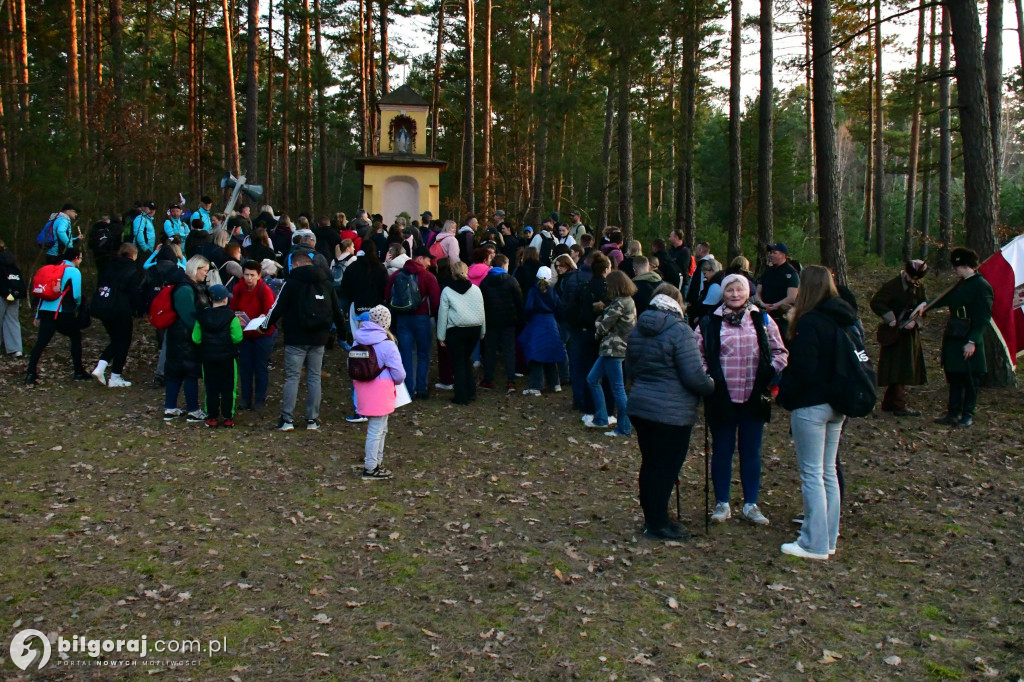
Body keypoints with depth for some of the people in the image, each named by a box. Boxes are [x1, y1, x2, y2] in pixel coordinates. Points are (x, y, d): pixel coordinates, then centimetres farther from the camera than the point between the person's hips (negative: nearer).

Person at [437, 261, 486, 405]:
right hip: (475, 329, 3)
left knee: (458, 362, 5)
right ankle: (471, 392, 18)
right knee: (467, 358, 20)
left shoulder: (447, 291, -3)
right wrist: (482, 332, 19)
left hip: (456, 331, -3)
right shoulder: (476, 289, 5)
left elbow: (442, 314, -2)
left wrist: (441, 336, 4)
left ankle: (462, 396, 5)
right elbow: (482, 311, 10)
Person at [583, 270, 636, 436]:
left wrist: (598, 321, 3)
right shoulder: (628, 300, 11)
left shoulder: (619, 304, -19)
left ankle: (625, 428, 7)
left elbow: (602, 327, -17)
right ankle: (600, 418, 25)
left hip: (613, 349, -11)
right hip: (612, 349, 11)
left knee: (617, 388, -2)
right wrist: (604, 308, 3)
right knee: (592, 379, 18)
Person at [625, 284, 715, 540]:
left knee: (650, 464, 17)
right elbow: (694, 376, -18)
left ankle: (652, 518, 28)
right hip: (671, 413, -8)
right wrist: (712, 387, 1)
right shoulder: (679, 331, -16)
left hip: (639, 406, 8)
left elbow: (629, 370, 18)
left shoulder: (637, 330, 8)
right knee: (666, 468, 2)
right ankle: (658, 525, 10)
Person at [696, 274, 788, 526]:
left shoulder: (763, 321, 5)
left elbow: (780, 352, 11)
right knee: (722, 451, 9)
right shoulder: (710, 323, 0)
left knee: (751, 452, 10)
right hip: (722, 399, -1)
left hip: (754, 398, 1)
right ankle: (722, 504, 21)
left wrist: (771, 375, -4)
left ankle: (751, 505, 21)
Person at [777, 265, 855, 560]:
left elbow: (802, 369, -20)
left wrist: (783, 392, -6)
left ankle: (814, 544, 6)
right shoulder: (845, 320, 8)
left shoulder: (810, 322, -18)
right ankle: (829, 539, 24)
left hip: (811, 406, -8)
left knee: (812, 475, -1)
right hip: (837, 405, 9)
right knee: (828, 472, 15)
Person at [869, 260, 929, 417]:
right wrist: (891, 319, -21)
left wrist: (914, 320, -6)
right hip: (895, 335, -8)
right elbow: (876, 302, -19)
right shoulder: (892, 286, -13)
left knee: (906, 371, 11)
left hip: (910, 333, 8)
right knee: (898, 370, -6)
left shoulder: (919, 287, 8)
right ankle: (900, 406, -2)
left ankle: (889, 404, 20)